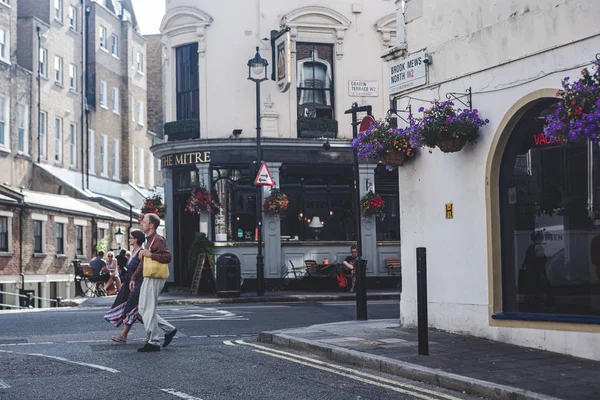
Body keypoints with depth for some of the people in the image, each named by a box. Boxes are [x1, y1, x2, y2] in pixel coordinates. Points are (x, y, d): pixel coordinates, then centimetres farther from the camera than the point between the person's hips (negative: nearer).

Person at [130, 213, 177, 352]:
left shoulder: (158, 240, -12)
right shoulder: (149, 240, 20)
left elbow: (167, 257, -24)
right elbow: (143, 262, 25)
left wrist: (149, 254, -24)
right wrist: (134, 278, 23)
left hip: (154, 280, -10)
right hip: (147, 279, 10)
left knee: (149, 311, -6)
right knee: (143, 309, 12)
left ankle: (153, 342, 2)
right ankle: (169, 329, 18)